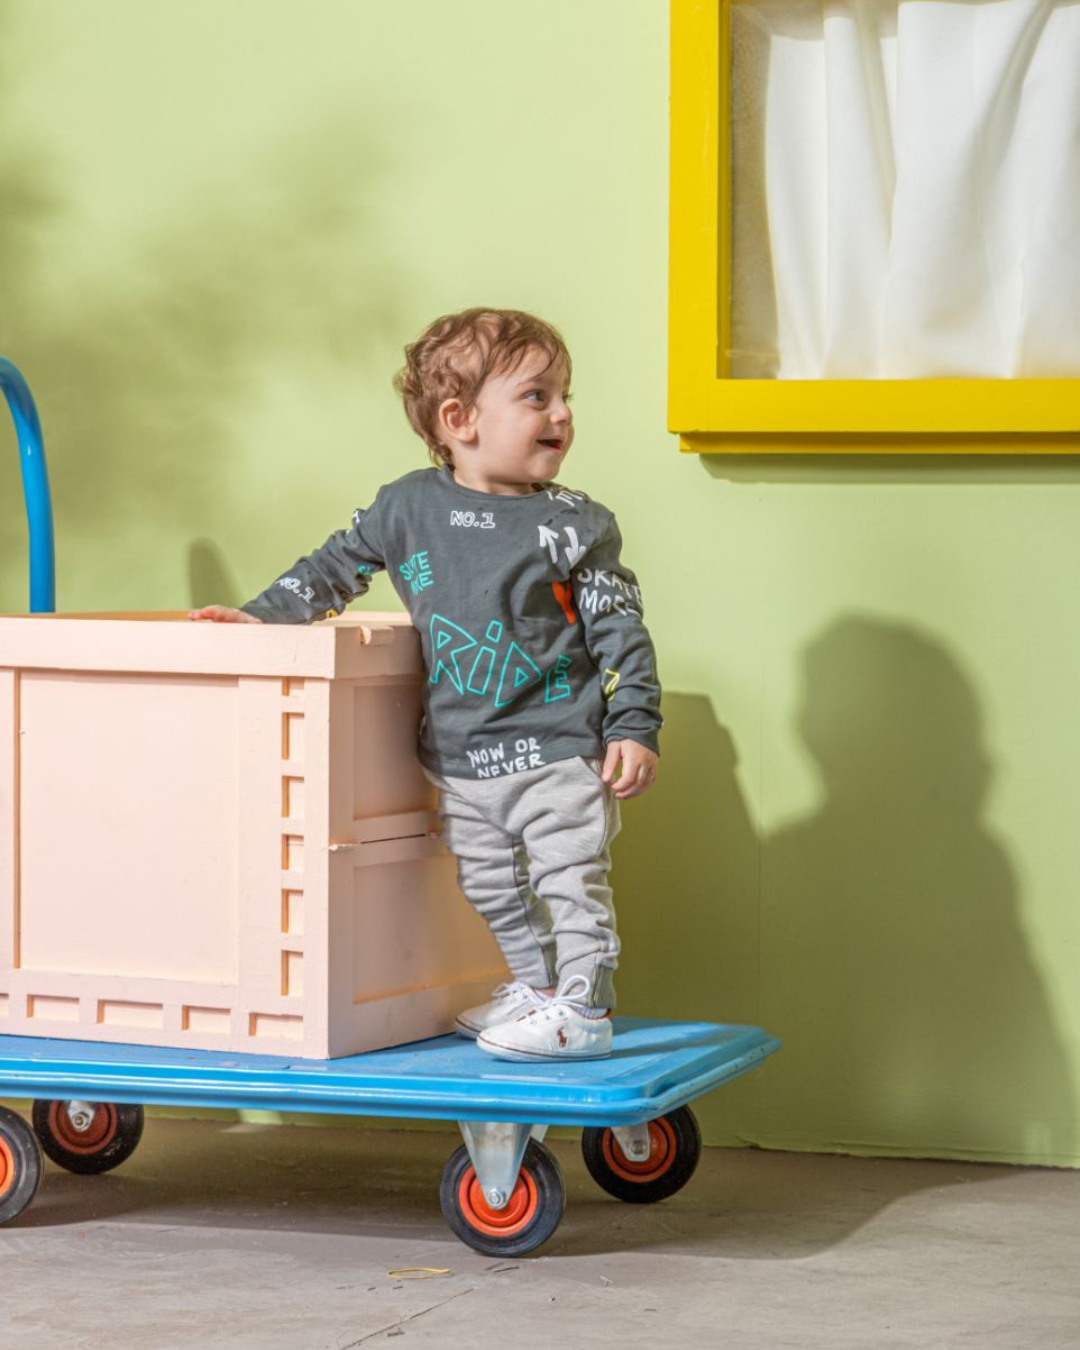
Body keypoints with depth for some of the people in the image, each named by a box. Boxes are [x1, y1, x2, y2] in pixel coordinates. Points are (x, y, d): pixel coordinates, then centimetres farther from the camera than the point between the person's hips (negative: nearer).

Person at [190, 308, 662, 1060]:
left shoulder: (575, 525, -7)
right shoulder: (411, 506, 2)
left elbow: (619, 630, -5)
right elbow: (338, 568, 15)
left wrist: (634, 729, -11)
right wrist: (260, 617, 12)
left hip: (559, 753, -4)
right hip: (461, 763, 4)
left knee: (573, 882, -4)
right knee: (491, 888, 15)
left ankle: (582, 1009, 7)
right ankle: (536, 987, 32)